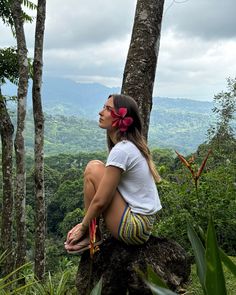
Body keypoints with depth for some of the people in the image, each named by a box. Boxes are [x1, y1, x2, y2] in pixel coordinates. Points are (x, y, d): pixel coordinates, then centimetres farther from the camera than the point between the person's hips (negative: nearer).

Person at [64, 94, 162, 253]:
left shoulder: (121, 150, -19)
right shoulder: (133, 145, 10)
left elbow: (100, 201, -17)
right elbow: (106, 192, 15)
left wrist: (83, 227, -1)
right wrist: (85, 223, 14)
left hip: (134, 227, -9)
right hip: (145, 223, 10)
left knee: (93, 169, -11)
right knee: (100, 171, 13)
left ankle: (92, 236, 0)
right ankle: (90, 230, 13)